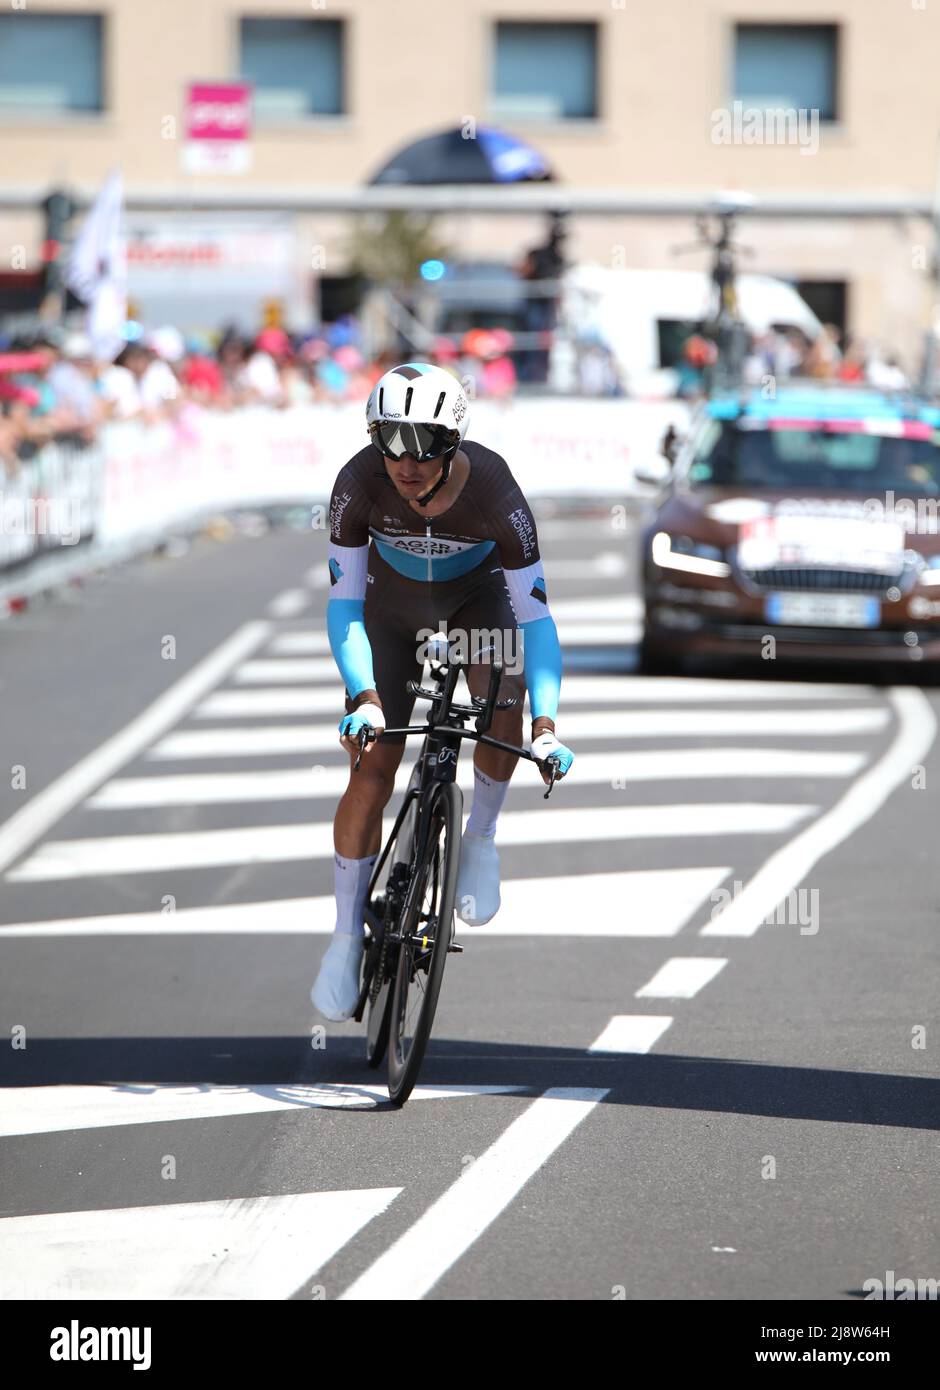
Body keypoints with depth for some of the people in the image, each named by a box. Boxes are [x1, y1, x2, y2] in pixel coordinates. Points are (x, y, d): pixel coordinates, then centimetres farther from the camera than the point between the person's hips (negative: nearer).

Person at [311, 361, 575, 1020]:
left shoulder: (495, 492, -35)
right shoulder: (360, 483, -32)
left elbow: (535, 618, -31)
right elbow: (344, 604, -26)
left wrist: (546, 724, -41)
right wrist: (363, 696, -41)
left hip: (476, 595, -1)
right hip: (392, 604, 1)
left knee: (503, 699, -31)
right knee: (372, 770, -8)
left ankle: (480, 838, -4)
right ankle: (348, 935, 8)